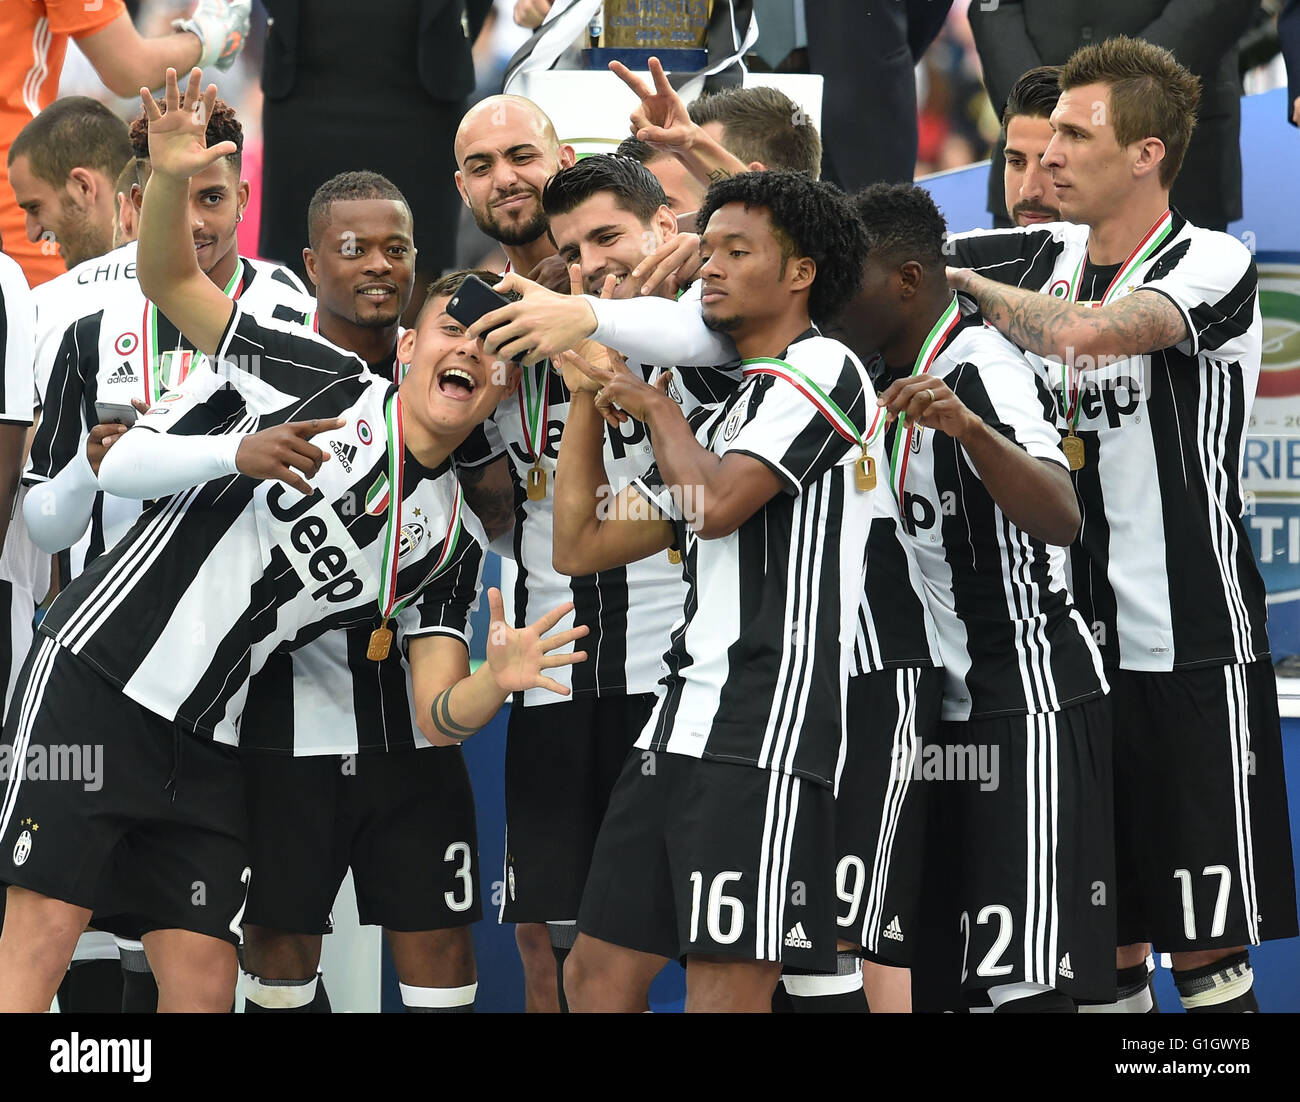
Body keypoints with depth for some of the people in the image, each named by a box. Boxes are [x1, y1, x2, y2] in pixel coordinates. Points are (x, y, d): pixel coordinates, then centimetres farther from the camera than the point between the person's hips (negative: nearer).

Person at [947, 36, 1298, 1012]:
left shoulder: (1214, 265, -11)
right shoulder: (1043, 257, 8)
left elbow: (1083, 331, -29)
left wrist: (962, 280, -15)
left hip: (1188, 647, -6)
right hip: (1078, 637, 6)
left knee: (1207, 943, -3)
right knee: (1104, 934, 11)